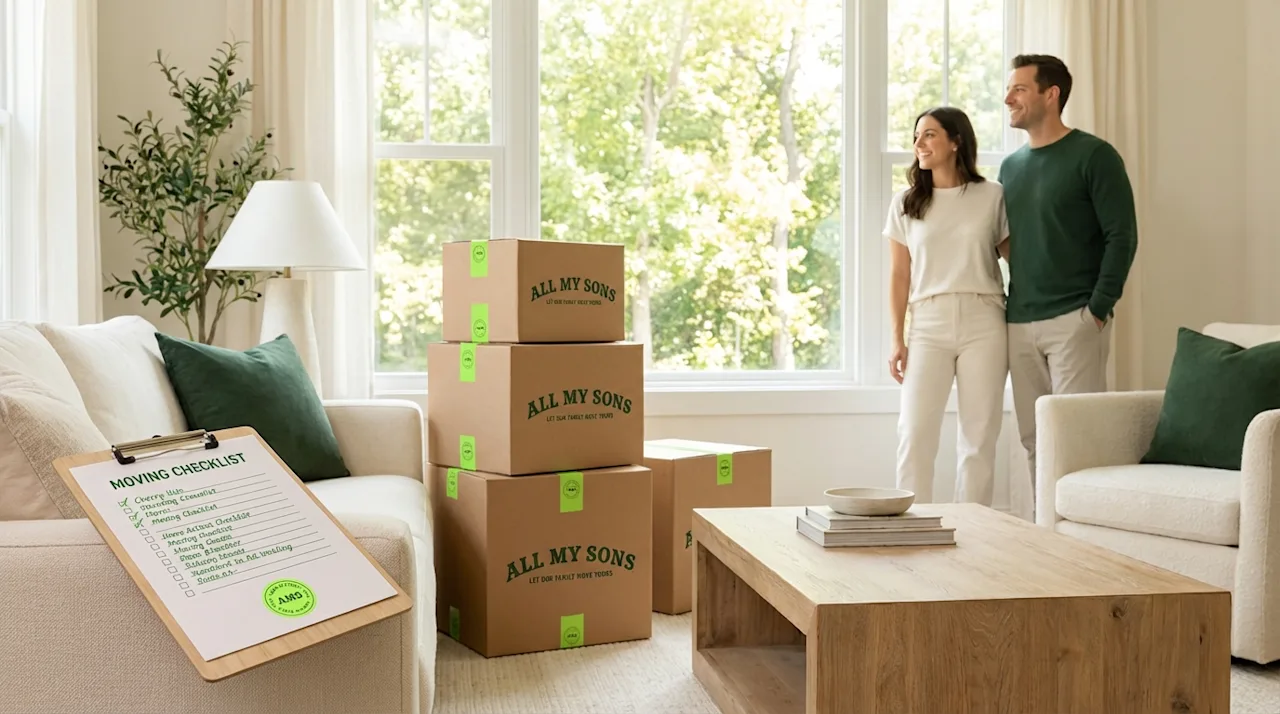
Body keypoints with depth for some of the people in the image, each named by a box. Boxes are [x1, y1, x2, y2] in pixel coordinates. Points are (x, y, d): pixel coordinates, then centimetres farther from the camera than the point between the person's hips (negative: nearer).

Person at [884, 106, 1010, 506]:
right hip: (928, 325, 1)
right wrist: (897, 340, 1)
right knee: (914, 432, -8)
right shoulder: (905, 203, 9)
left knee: (979, 435, 2)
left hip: (983, 324, -1)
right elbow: (899, 276, 8)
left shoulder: (992, 196, 5)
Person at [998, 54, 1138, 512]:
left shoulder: (1094, 156, -3)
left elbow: (1122, 237, -8)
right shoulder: (1011, 166, 15)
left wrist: (1098, 308, -13)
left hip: (1074, 320, -6)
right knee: (1033, 439, 9)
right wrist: (1007, 310, 10)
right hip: (1019, 324, 6)